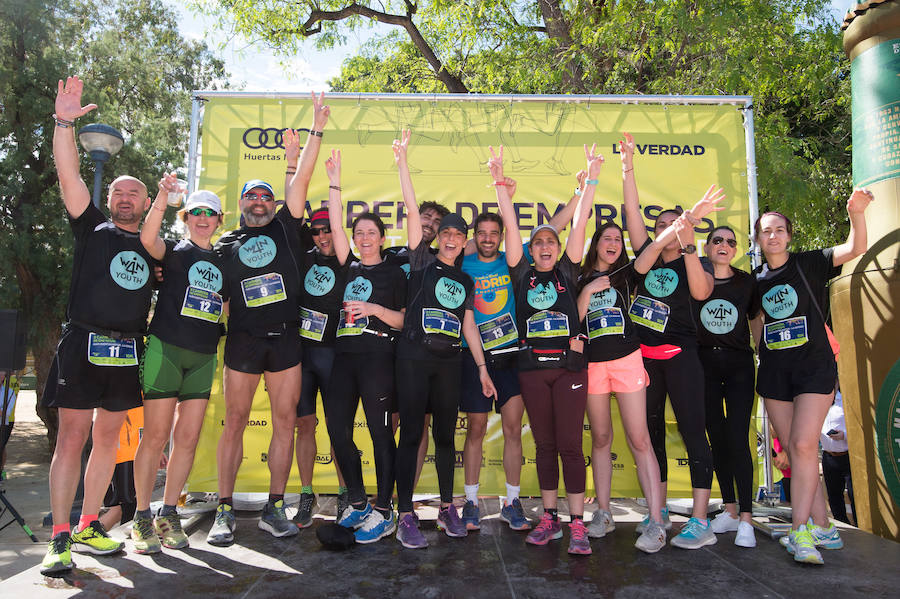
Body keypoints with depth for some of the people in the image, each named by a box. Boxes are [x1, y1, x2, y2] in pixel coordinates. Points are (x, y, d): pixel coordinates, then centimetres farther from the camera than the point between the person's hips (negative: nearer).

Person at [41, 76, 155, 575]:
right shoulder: (93, 228, 7)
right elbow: (68, 174, -3)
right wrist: (65, 122, -11)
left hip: (127, 353, 4)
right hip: (83, 345, -3)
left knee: (107, 440, 9)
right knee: (72, 439, -4)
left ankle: (88, 527, 21)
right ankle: (59, 539, 3)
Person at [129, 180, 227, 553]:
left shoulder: (221, 263, 19)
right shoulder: (173, 250, 5)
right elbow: (148, 238, -19)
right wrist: (164, 194, -28)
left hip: (203, 357, 5)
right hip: (165, 348, -4)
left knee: (188, 438, 4)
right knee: (156, 436, -3)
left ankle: (168, 515, 17)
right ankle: (142, 518, 10)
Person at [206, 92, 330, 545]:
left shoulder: (285, 227, 11)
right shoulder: (226, 244, 13)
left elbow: (302, 179, 3)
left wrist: (316, 130, -1)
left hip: (286, 338, 1)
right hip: (243, 339, 0)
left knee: (285, 421, 2)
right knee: (235, 421, 2)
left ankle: (274, 509, 12)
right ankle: (224, 511, 10)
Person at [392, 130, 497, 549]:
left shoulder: (465, 281, 17)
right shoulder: (422, 262, 5)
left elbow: (469, 325, 17)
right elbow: (412, 211, -2)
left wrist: (482, 367, 12)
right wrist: (402, 162, -7)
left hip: (450, 361, 4)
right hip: (414, 357, -4)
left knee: (445, 435, 10)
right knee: (411, 433, -4)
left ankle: (447, 508, 22)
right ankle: (405, 516, 1)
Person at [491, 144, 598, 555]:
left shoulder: (567, 274, 7)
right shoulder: (522, 275, 8)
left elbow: (579, 224, 2)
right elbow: (511, 226, 2)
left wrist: (591, 180, 0)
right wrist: (500, 183, -2)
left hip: (569, 366, -1)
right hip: (532, 367, 2)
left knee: (570, 444, -2)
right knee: (544, 444, 9)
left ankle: (577, 524, 4)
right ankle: (549, 518, 19)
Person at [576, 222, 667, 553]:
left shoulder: (626, 273, 10)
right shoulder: (582, 279, 12)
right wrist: (588, 291, -7)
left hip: (627, 360, -2)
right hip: (592, 362, 2)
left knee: (639, 439, -7)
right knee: (600, 438, 8)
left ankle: (656, 523, -5)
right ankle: (603, 514, 18)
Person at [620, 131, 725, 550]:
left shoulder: (694, 265, 1)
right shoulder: (647, 255, 9)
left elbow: (700, 292, -21)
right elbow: (632, 211, 4)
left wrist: (688, 244, -27)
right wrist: (628, 164, 1)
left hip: (679, 355, -4)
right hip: (643, 356, 4)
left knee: (692, 432, -5)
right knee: (651, 432, 10)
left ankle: (700, 523, 1)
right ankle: (659, 513, 22)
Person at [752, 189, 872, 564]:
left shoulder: (808, 263, 0)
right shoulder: (756, 278, 10)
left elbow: (855, 249, -15)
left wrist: (856, 213, -30)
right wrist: (760, 348, 8)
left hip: (814, 365, -4)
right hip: (774, 370, 4)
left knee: (803, 444, -15)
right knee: (791, 449, 6)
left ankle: (800, 531, -10)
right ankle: (823, 527, 18)